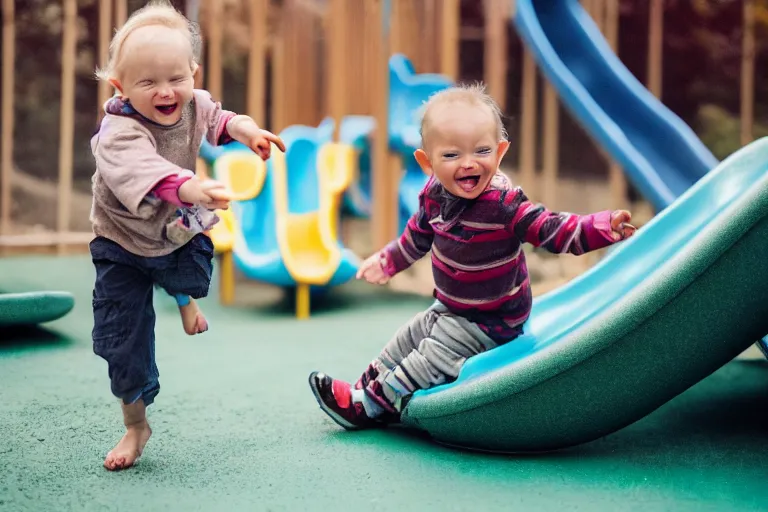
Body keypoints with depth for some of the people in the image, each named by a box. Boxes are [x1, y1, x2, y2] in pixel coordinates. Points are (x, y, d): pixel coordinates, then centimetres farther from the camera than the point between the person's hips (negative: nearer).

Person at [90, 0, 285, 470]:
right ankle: (136, 425, 21)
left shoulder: (194, 105, -15)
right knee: (123, 340, 0)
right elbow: (140, 168, -58)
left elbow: (214, 119, 10)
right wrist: (188, 188, -76)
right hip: (124, 245, -3)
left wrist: (245, 128, -10)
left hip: (180, 233, 4)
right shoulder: (119, 132, -36)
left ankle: (185, 298, 57)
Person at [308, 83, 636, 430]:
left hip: (490, 320, -7)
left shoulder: (505, 205, -30)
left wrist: (604, 227, -47)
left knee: (432, 358, -10)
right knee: (406, 341, 17)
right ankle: (365, 386, 33)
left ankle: (369, 406, 2)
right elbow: (418, 235, 11)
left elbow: (554, 230, -32)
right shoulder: (434, 194, -9)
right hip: (450, 308, 7)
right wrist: (387, 261, 24)